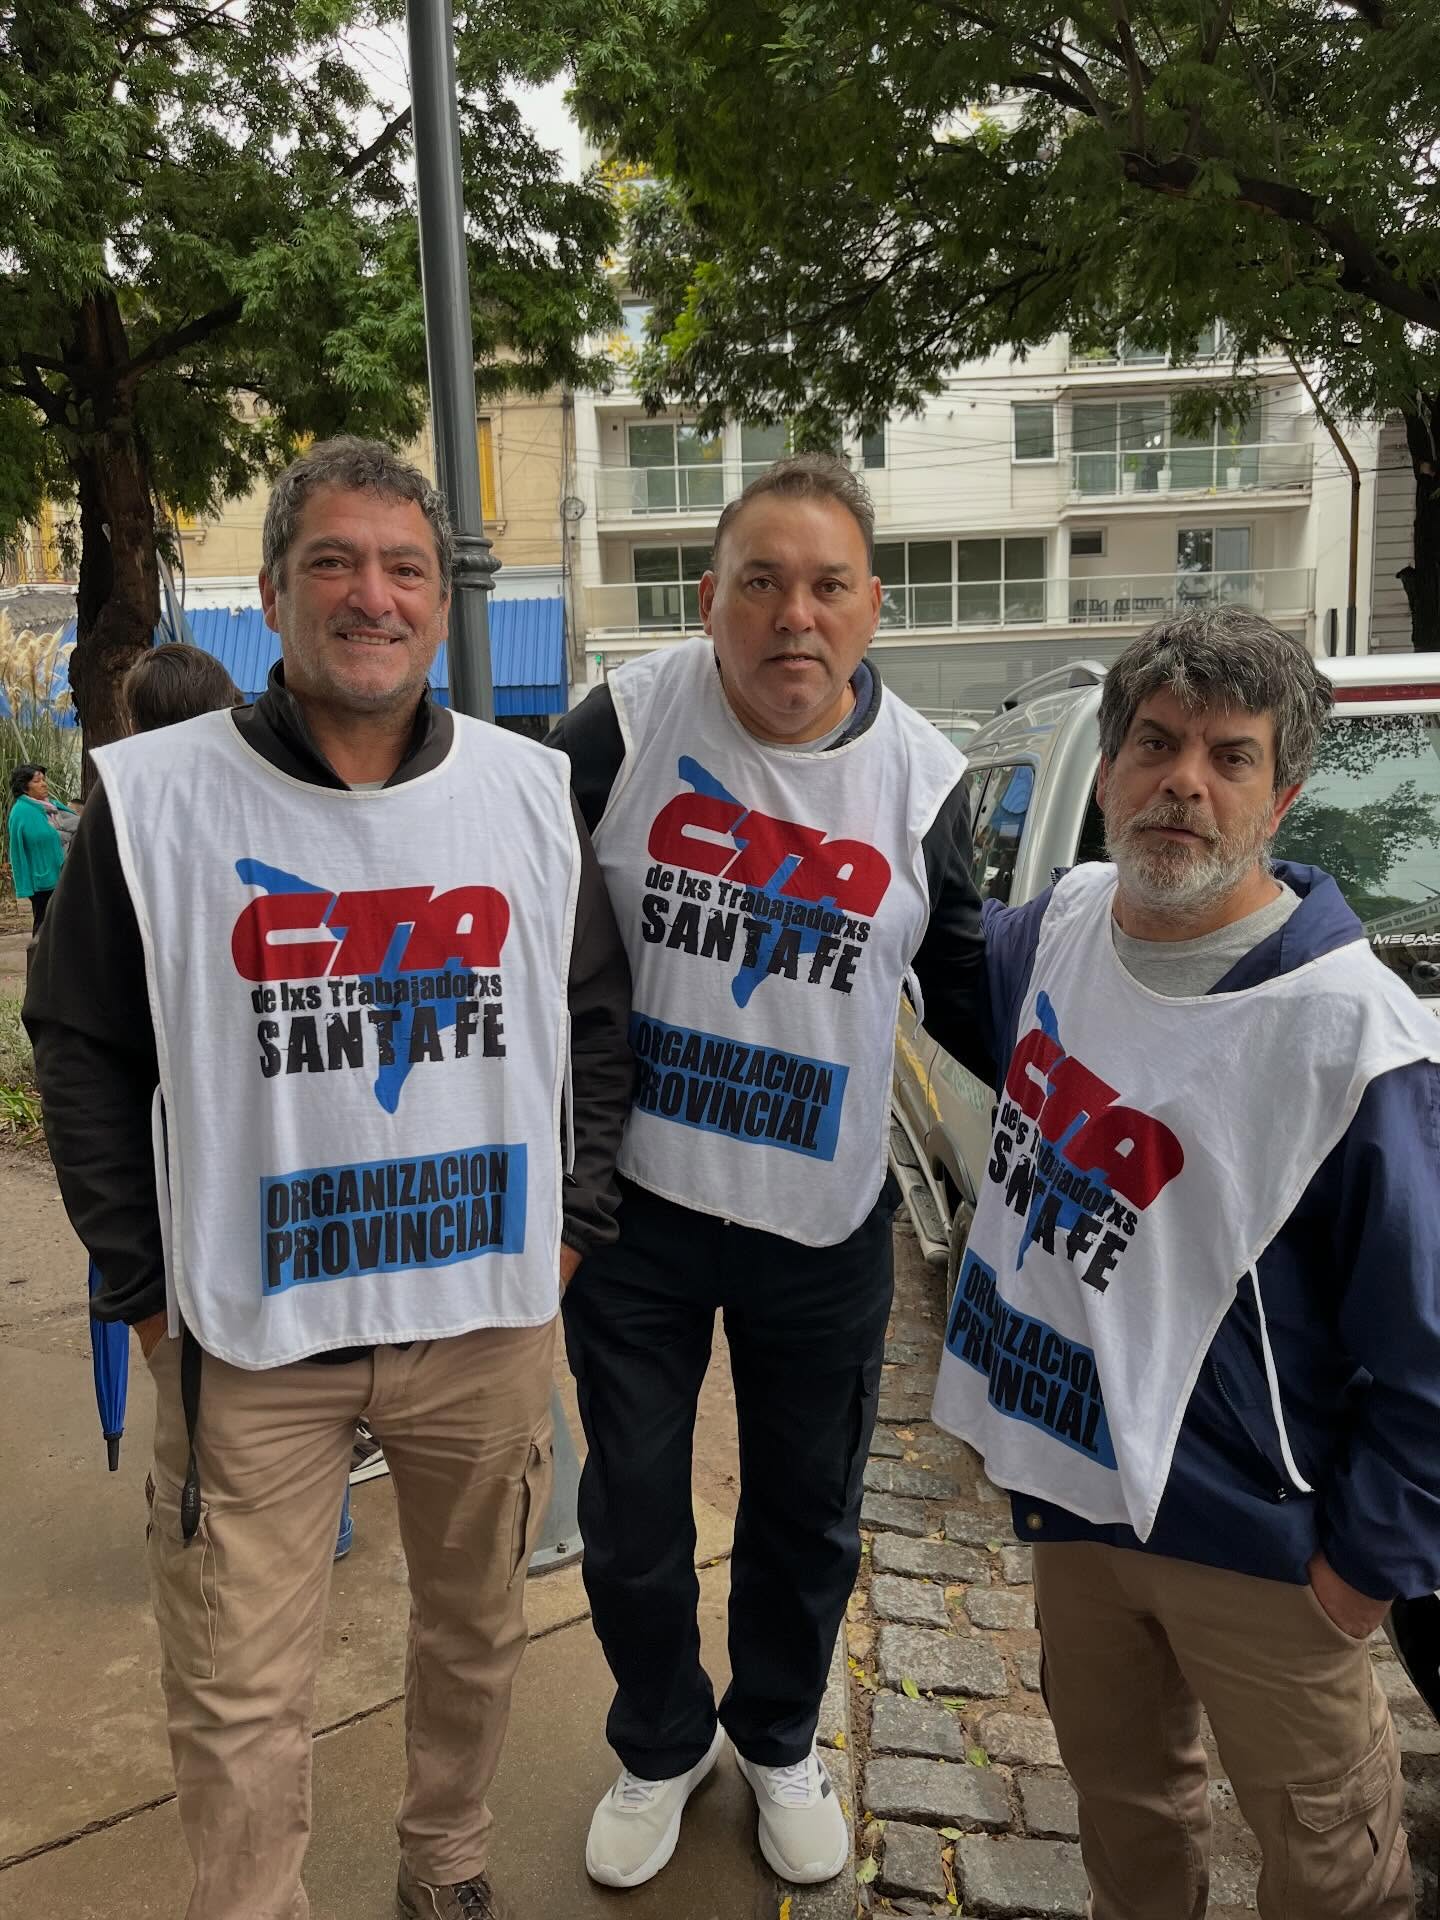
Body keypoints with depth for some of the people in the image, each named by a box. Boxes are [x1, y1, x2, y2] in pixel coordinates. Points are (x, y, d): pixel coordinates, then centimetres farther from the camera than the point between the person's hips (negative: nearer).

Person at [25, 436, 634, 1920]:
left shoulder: (533, 792, -1)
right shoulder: (155, 798, -8)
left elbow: (600, 1015, 8)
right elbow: (83, 1049, -1)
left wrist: (577, 1221, 4)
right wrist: (145, 1285, -3)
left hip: (490, 1315, 3)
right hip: (248, 1339, -2)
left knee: (477, 1626, 22)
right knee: (237, 1703, 9)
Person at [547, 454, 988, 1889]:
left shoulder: (923, 779, -5)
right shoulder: (623, 727, -12)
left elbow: (969, 993, 7)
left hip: (826, 1228, 2)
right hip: (632, 1204, -1)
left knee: (807, 1515, 19)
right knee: (632, 1513, 15)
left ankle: (778, 1741, 48)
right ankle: (660, 1745, 45)